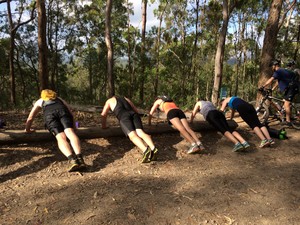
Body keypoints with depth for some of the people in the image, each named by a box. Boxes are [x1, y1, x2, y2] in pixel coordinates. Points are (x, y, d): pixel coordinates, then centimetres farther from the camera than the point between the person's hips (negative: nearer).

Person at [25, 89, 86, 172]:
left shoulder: (39, 101, 42)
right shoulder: (60, 99, 44)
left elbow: (30, 118, 38)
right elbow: (71, 113, 39)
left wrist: (28, 129, 53)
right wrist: (72, 128, 51)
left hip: (50, 114, -1)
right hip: (62, 111, 1)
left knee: (61, 138, -20)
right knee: (70, 133, -19)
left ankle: (73, 160, -46)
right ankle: (80, 158, -45)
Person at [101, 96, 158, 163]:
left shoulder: (109, 101, 32)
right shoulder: (126, 99, 40)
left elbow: (103, 115, 32)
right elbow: (136, 111, 43)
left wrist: (104, 126, 45)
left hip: (123, 117, -4)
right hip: (134, 114, 4)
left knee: (132, 135, -24)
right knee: (141, 133, -18)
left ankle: (145, 150, -52)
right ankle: (153, 148, -46)